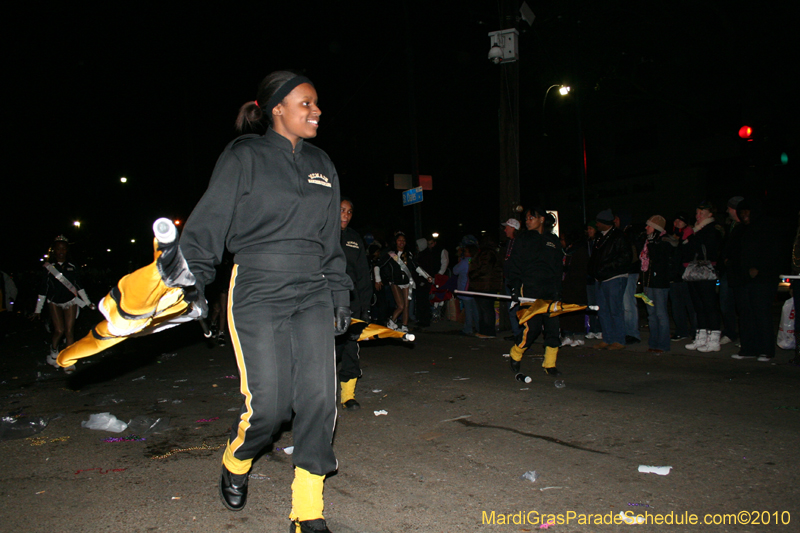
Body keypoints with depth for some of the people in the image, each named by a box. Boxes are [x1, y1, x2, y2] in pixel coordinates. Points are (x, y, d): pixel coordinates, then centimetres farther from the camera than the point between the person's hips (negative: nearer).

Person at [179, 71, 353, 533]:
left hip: (312, 296, 5)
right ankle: (236, 464, 30)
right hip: (257, 295, -5)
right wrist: (191, 285, -10)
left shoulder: (322, 165, 15)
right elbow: (207, 225, -4)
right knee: (269, 405, -6)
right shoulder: (245, 156, -1)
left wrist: (339, 294, 16)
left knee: (319, 399, -4)